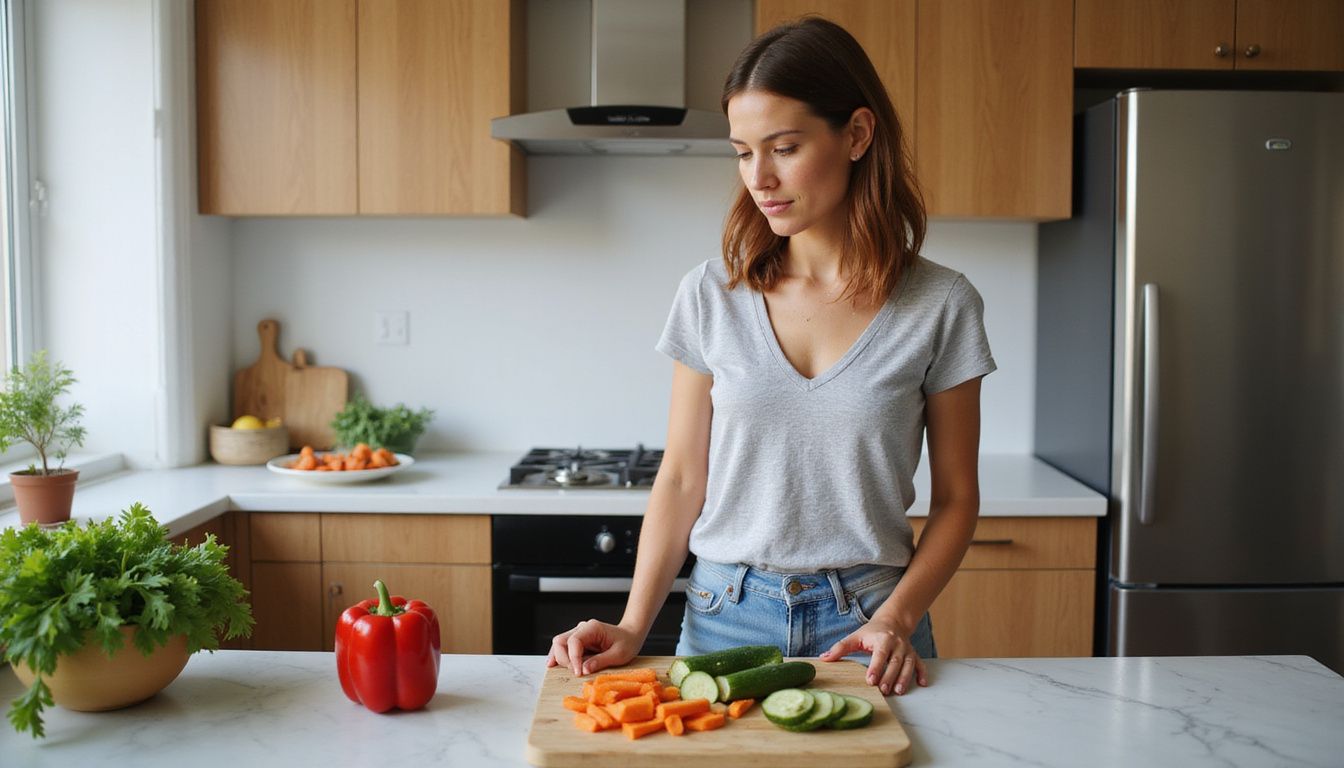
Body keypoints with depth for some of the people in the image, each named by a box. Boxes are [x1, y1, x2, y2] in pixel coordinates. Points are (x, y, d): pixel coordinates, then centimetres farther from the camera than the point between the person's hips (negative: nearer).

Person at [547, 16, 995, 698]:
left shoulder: (941, 306, -5)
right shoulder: (711, 297, -2)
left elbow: (955, 496, 1)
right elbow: (682, 479, 1)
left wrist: (896, 620, -13)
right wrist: (632, 626, -9)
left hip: (865, 622, -1)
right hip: (725, 613, 1)